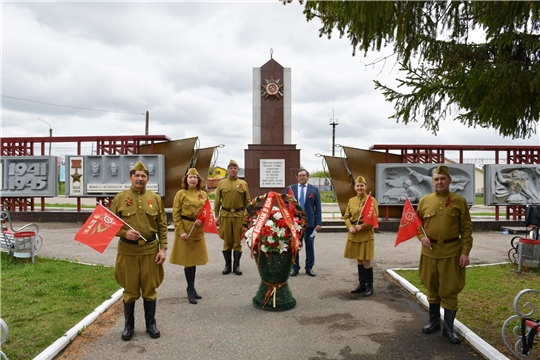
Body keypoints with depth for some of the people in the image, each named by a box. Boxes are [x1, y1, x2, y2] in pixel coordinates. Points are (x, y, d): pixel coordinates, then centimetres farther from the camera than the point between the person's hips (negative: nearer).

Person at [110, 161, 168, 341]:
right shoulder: (120, 198, -1)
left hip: (150, 249, 1)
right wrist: (124, 233, -18)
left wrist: (163, 248, -4)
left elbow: (162, 226, 3)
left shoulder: (155, 198, 2)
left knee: (150, 288, 10)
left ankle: (151, 324, 26)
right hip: (128, 250, -1)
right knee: (130, 290, 10)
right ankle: (129, 325, 28)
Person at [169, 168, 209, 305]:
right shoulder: (181, 193, -6)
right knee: (187, 260, 1)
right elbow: (176, 214, -7)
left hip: (198, 230, 4)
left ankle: (191, 288, 27)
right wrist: (181, 231, -14)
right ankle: (191, 291, 12)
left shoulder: (203, 194, 6)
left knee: (194, 259, 12)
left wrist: (201, 219, -9)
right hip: (185, 229, -4)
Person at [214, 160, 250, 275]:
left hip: (239, 216, 0)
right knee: (227, 242, 7)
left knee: (238, 242, 5)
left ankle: (236, 266, 16)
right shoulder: (221, 183, 4)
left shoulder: (243, 183, 6)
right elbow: (217, 201, 5)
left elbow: (247, 202, 8)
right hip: (225, 215, 0)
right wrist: (216, 216, 1)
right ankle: (227, 265, 18)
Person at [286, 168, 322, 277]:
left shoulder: (314, 190, 4)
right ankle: (295, 267, 20)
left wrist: (318, 222, -3)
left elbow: (318, 208, 2)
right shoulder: (290, 189, 5)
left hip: (310, 222, 0)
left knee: (310, 246, 8)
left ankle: (309, 267, 20)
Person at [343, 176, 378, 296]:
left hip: (366, 234, -5)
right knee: (359, 260, 13)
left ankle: (370, 286, 13)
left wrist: (361, 227, -17)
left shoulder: (371, 200, -6)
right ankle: (362, 284, 24)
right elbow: (346, 216, 10)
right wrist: (350, 227, -8)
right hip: (353, 235, 5)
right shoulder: (351, 201, 9)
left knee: (366, 261, -1)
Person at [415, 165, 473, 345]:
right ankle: (434, 322, 31)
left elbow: (466, 229, -2)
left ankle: (449, 328, 18)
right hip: (429, 251, 2)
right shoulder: (424, 200, 2)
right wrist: (421, 237, -8)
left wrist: (465, 252, -8)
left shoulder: (459, 200, -3)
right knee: (432, 289, 14)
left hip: (451, 252, -2)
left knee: (449, 291, 4)